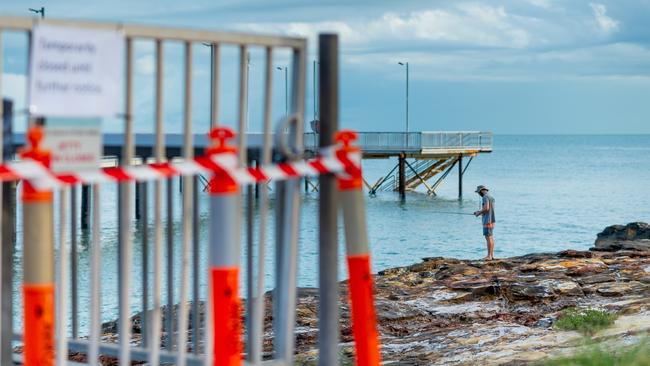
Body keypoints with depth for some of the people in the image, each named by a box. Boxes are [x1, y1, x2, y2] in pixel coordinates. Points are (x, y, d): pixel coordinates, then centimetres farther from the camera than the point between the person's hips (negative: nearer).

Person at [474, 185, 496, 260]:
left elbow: (486, 208, -24)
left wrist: (479, 212, -8)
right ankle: (492, 255, 13)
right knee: (491, 237, 11)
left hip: (487, 221, -10)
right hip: (492, 220, 10)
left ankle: (489, 256, -11)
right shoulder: (491, 197, 17)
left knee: (488, 237, -9)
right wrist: (480, 212, 18)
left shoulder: (485, 197, -13)